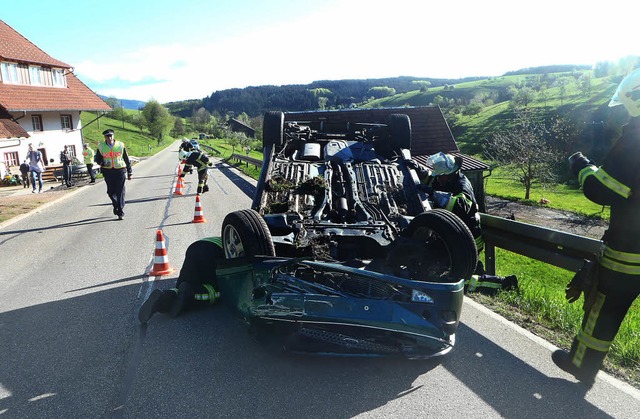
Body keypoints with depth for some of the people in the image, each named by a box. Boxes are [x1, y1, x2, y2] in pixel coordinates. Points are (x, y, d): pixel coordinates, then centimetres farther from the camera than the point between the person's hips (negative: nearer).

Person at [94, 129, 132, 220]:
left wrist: (129, 173, 10)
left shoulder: (120, 145, 1)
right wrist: (102, 163, -14)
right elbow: (97, 158, 11)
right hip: (108, 171, 2)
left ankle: (120, 212, 3)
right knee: (111, 192, 5)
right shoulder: (101, 147, 3)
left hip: (120, 171, -2)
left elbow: (127, 159, 8)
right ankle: (115, 205, 34)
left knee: (120, 192, -4)